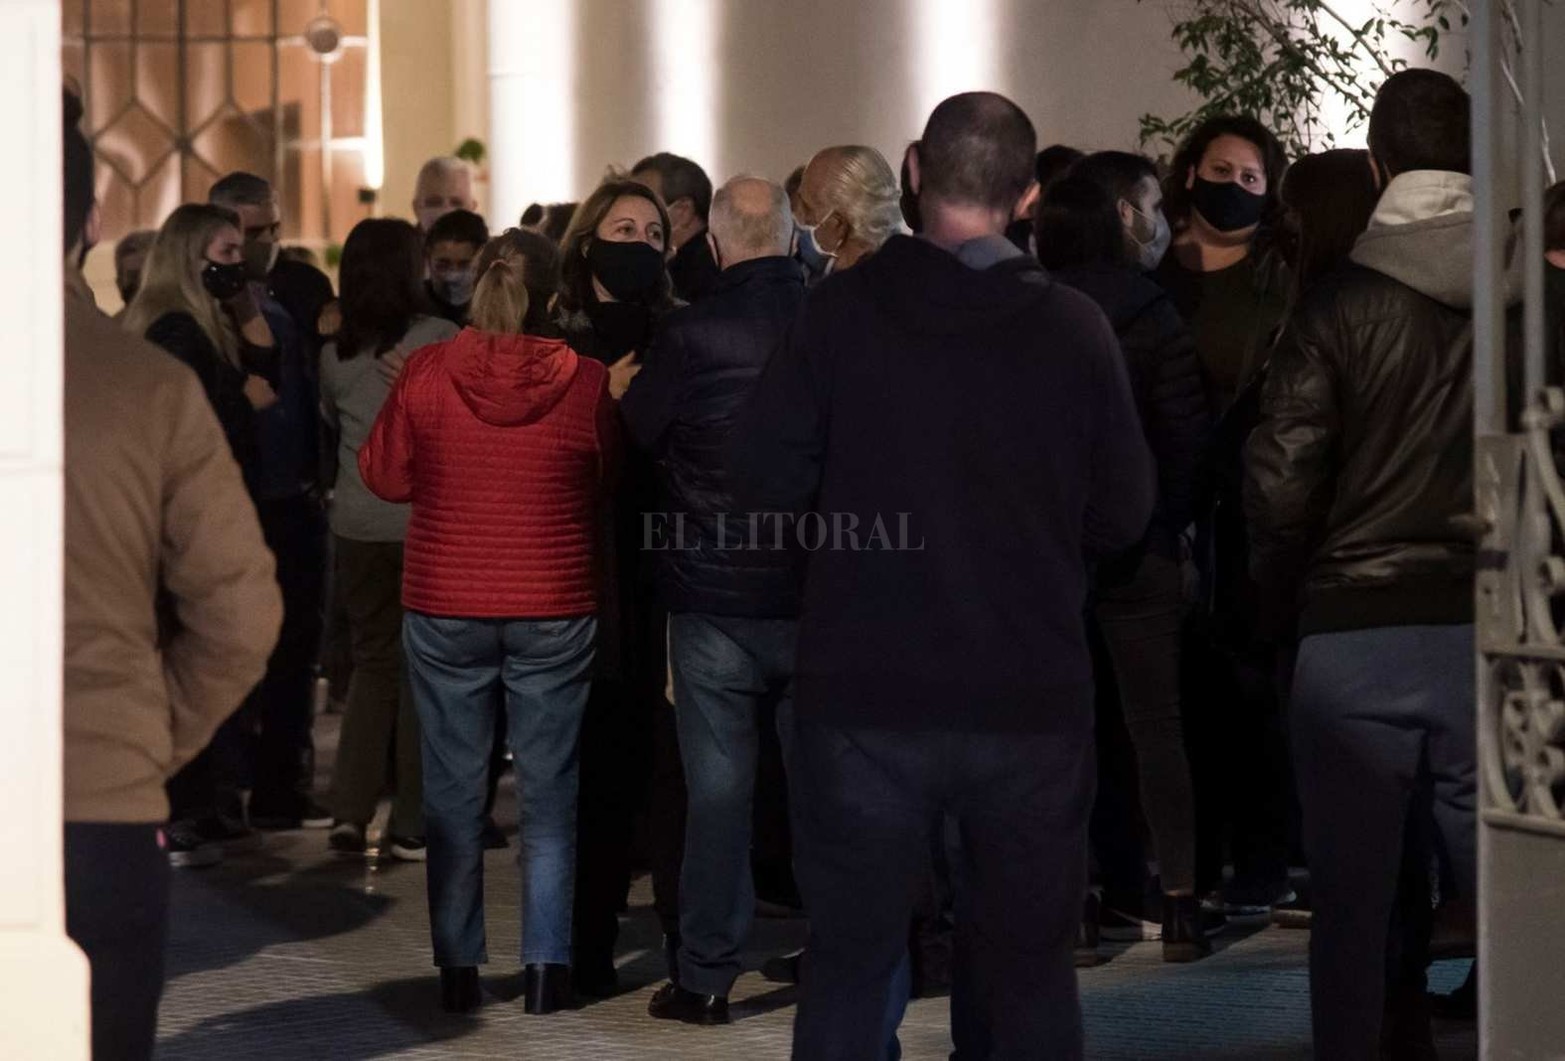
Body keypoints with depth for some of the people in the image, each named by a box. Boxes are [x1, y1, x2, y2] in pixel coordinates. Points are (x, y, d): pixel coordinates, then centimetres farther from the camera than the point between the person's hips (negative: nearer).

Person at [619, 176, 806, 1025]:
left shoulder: (692, 334, -13)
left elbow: (635, 432, 0)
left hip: (715, 596, -2)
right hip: (818, 595, 2)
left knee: (719, 789, 3)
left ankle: (706, 977, 7)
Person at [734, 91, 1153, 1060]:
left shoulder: (842, 310, -7)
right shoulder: (1075, 327, -6)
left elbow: (767, 481, -5)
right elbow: (1125, 516, 0)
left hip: (865, 697, 0)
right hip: (1032, 698, 1)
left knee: (851, 963, 9)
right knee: (1030, 973, 12)